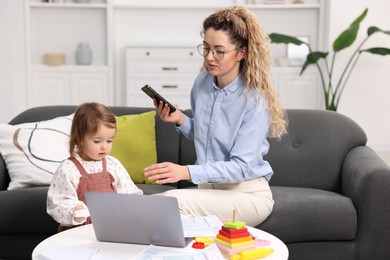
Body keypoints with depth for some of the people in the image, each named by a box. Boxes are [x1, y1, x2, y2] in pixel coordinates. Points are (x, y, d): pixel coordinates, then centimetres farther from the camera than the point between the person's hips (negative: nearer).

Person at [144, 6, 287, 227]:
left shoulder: (255, 100, -17)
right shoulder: (202, 84, 1)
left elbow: (241, 167, -21)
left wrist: (186, 172, -33)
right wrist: (180, 120, -3)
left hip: (248, 194, -5)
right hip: (209, 188, 5)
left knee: (172, 200, -29)